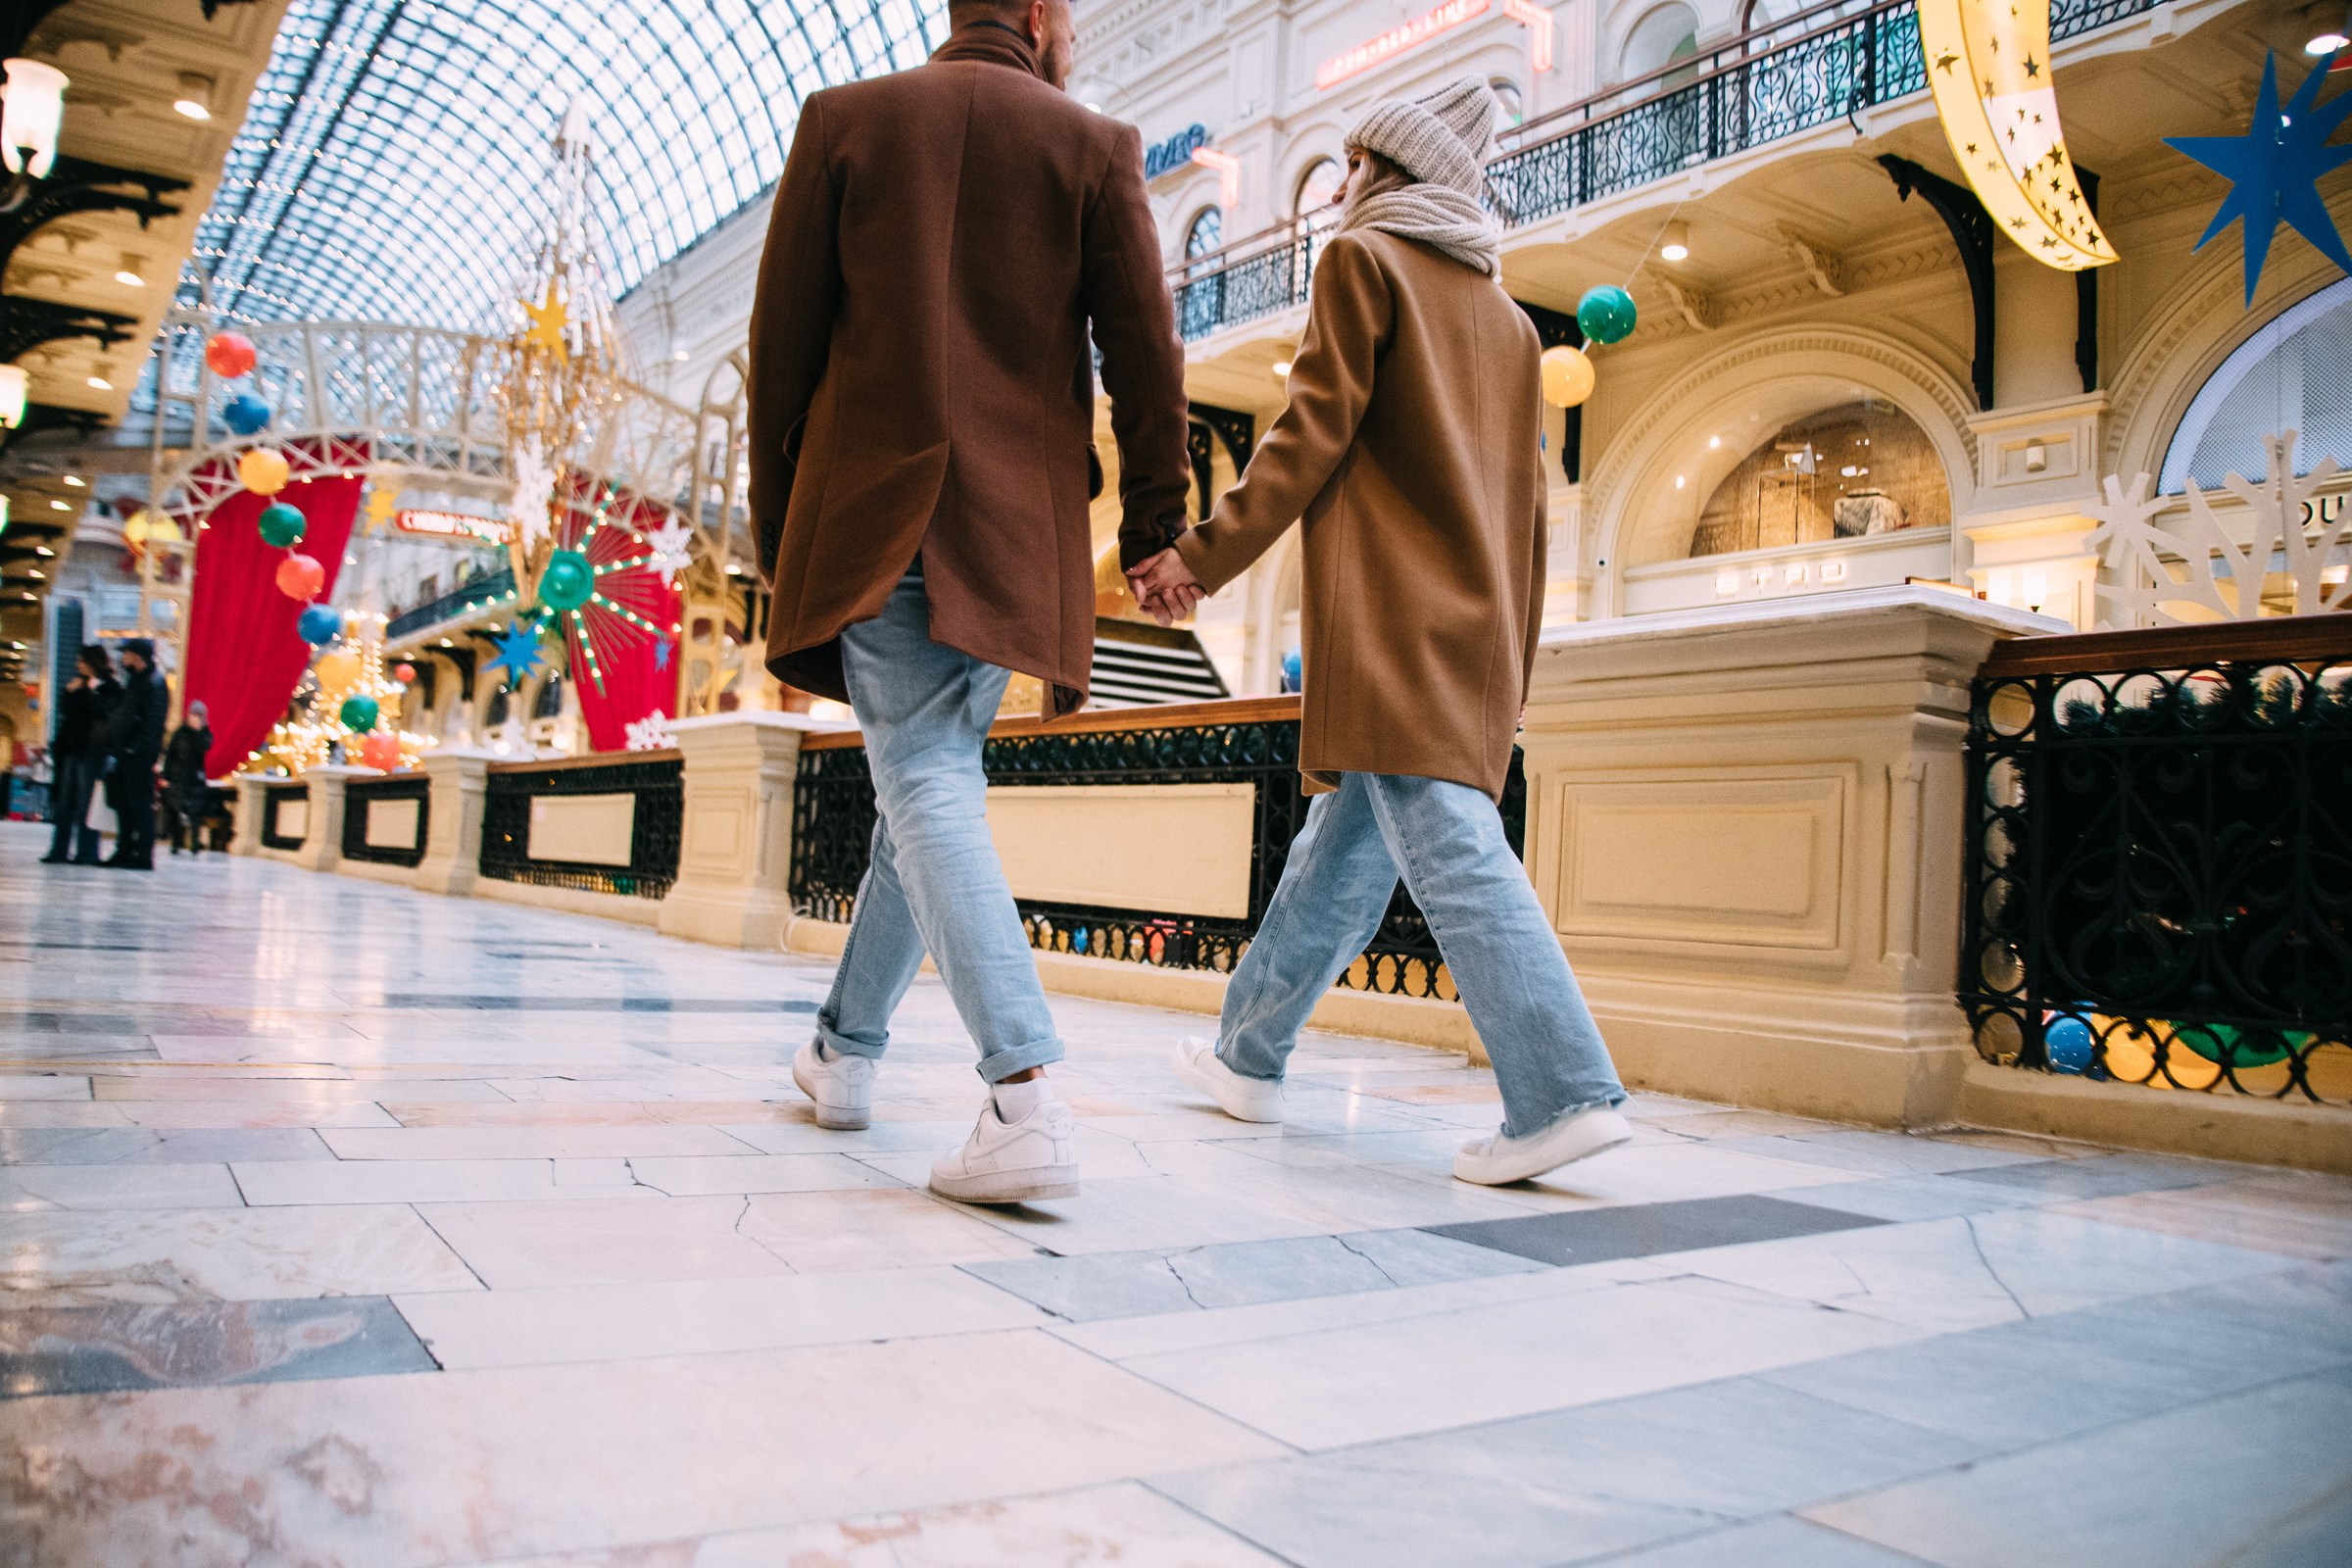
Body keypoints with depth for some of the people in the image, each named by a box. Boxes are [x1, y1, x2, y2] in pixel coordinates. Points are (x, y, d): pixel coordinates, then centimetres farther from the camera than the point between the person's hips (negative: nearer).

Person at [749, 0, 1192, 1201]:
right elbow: (1144, 349, 0)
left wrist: (776, 517, 12)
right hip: (1016, 522, 2)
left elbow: (783, 334, 6)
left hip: (873, 502, -1)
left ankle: (1025, 1097, -24)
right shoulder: (1093, 146, 7)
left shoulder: (844, 120, 8)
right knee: (927, 773, 15)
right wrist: (1154, 528, 6)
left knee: (925, 784, -8)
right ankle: (846, 1050, 28)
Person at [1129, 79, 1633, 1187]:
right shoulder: (1506, 317, 23)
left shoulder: (1364, 260, 2)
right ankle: (1249, 1056, 23)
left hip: (1390, 617, -8)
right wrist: (1510, 660, 20)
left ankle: (1566, 1097, -19)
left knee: (1451, 851, -14)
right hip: (1477, 626, 8)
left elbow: (1314, 433, -10)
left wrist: (1205, 553, -8)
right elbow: (1526, 502, 18)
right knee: (1343, 850, 13)